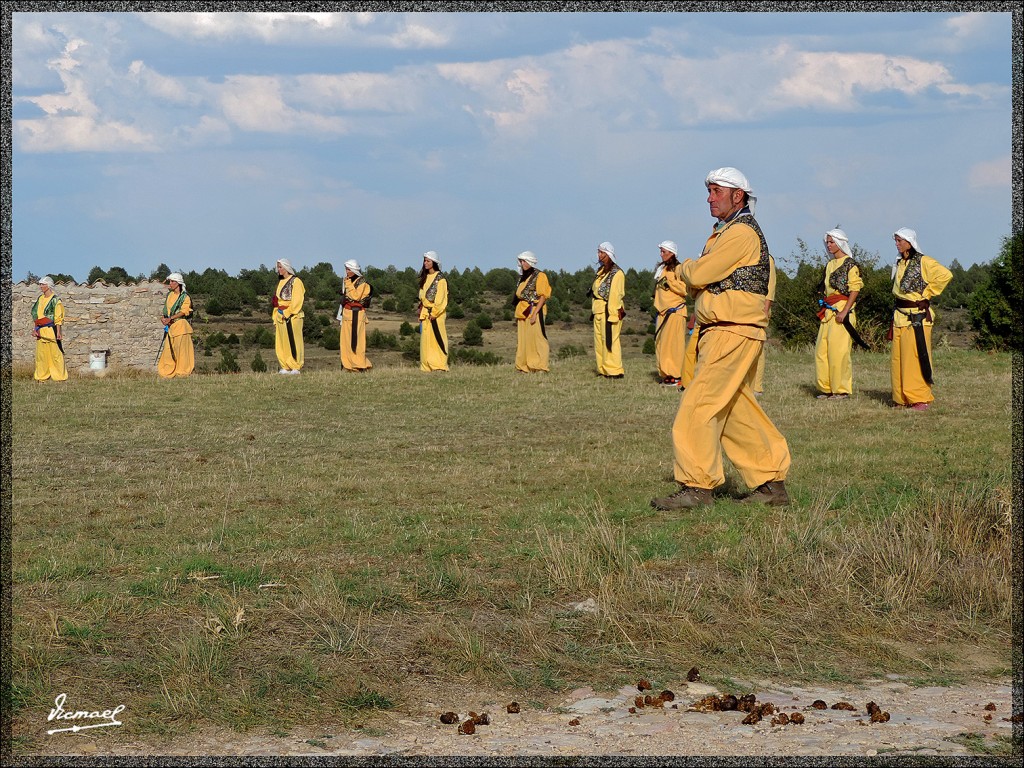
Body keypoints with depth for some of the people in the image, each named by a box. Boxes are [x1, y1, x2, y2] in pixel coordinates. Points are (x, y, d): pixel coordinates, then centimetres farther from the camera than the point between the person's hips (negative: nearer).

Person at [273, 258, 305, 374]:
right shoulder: (281, 282, 18)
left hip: (292, 316, -8)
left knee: (293, 342, -6)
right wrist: (275, 318, 15)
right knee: (281, 342, 5)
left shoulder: (295, 282, -6)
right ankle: (285, 367, 9)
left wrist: (287, 313, -17)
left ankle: (295, 367, -3)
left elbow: (296, 301, -13)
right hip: (281, 316, 8)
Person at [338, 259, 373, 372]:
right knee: (345, 340, 6)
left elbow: (356, 296, -19)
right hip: (347, 314, 8)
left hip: (356, 315, -8)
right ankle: (348, 364, 8)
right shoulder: (348, 281, 18)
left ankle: (360, 365, -10)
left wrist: (349, 285, -16)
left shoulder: (361, 282, -7)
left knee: (356, 340, -11)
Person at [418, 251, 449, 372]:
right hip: (425, 313, 7)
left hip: (436, 313, -7)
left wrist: (434, 313, -16)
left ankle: (439, 365, -11)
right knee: (426, 339, 4)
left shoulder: (440, 278, -6)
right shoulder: (425, 278, 16)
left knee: (437, 338, -10)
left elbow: (441, 297, -11)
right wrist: (422, 314, 11)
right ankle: (427, 365, 5)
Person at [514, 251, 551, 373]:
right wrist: (518, 315, 15)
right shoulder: (523, 277, 17)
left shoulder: (539, 276, -6)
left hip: (534, 312, -8)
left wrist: (535, 313, -20)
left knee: (536, 339, -10)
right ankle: (524, 366, 9)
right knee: (522, 340, 6)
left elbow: (543, 296, -12)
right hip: (522, 313, 8)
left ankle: (539, 367, -10)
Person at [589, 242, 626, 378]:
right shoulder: (601, 271, 18)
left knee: (609, 340, -10)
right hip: (598, 311, 9)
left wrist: (612, 313, -21)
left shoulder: (617, 273, -10)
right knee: (599, 341, 10)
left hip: (609, 310, -9)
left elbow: (615, 295, -16)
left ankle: (614, 370, -7)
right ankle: (603, 369, 15)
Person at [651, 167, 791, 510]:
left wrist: (689, 267, 5)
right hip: (722, 333, 11)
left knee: (697, 406, -12)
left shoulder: (742, 232, -12)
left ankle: (697, 487, -11)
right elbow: (701, 283, 21)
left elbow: (698, 275, -15)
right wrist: (696, 273, 0)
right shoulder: (726, 232, 22)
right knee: (739, 412, 11)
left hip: (732, 335, -11)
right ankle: (772, 483, 14)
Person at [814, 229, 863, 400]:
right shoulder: (830, 265, 18)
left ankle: (841, 389, -4)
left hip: (842, 310, -8)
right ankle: (826, 388, 12)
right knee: (821, 350, 5)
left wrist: (844, 311, -19)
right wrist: (823, 309, 16)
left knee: (839, 350, -9)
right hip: (827, 312, 8)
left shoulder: (850, 264, -5)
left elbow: (854, 290, -11)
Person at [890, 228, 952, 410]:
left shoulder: (923, 262, -10)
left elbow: (945, 275, -19)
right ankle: (902, 398, 12)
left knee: (915, 357, -9)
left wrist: (927, 293, -12)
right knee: (899, 358, 6)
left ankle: (922, 399, -5)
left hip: (917, 315, -8)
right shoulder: (900, 264, 13)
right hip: (900, 315, 8)